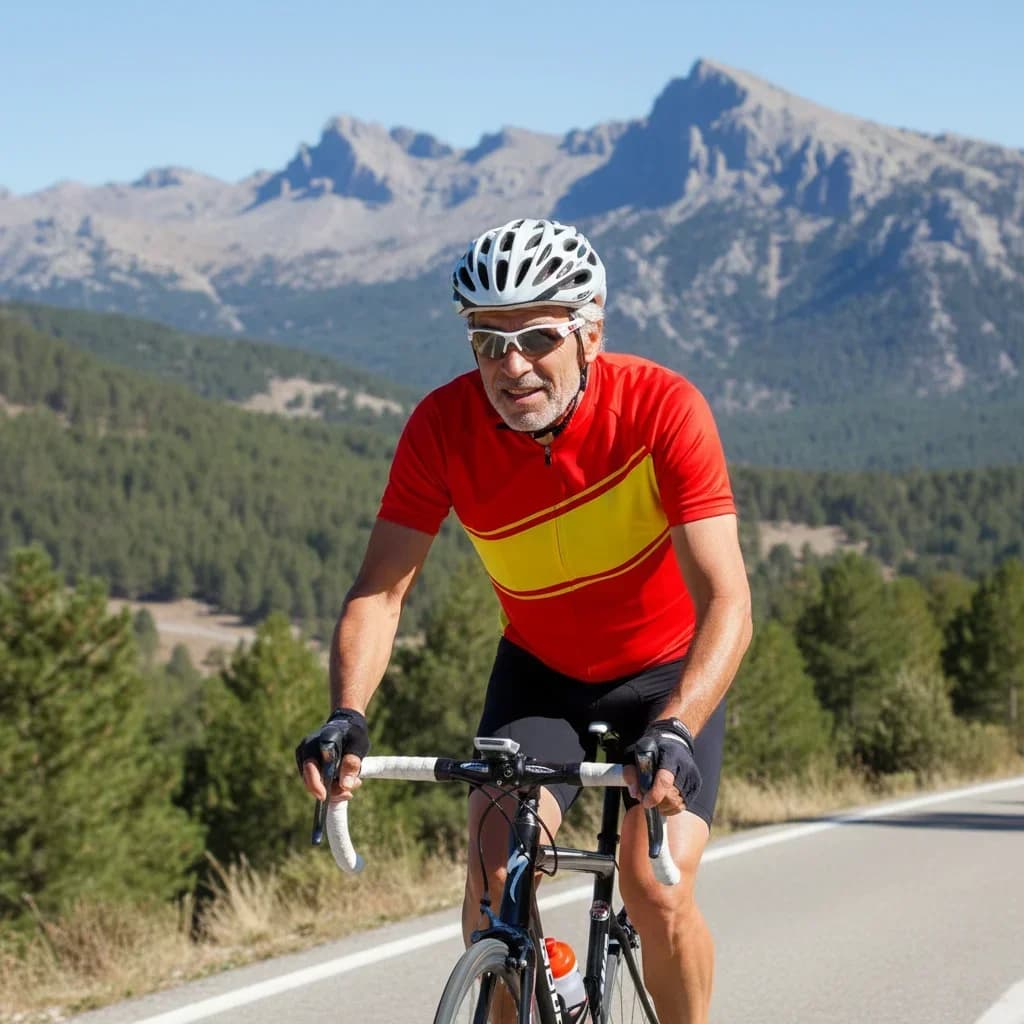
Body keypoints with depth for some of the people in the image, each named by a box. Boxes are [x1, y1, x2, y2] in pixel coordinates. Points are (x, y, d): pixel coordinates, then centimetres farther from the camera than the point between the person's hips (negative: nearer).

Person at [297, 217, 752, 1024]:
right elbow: (381, 588, -22)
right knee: (495, 877, -17)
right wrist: (347, 718, -39)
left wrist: (673, 732, -48)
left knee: (655, 886, -18)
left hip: (667, 674, -2)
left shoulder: (663, 407, -29)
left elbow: (726, 602, -34)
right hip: (540, 674, 2)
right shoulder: (444, 426, -21)